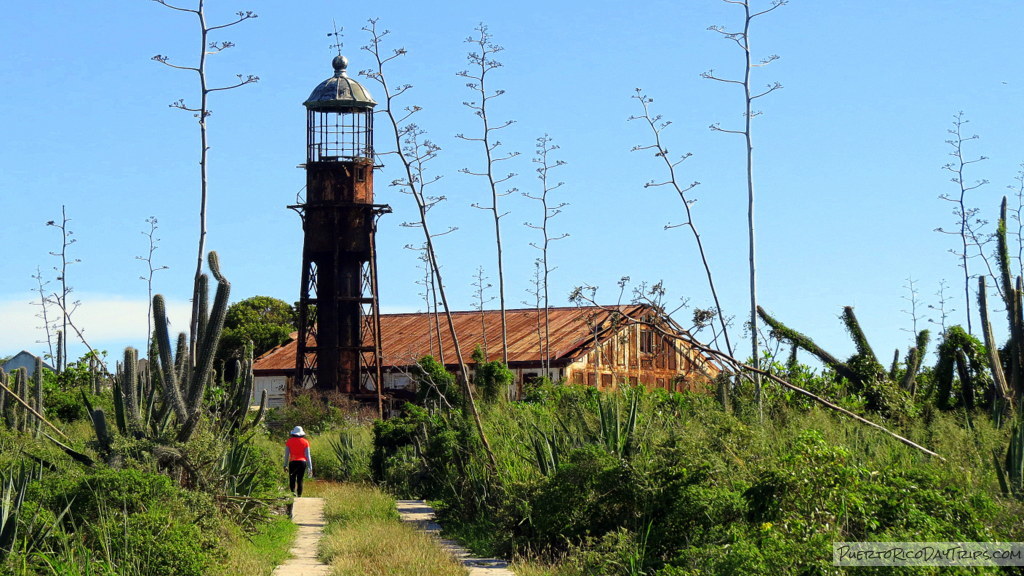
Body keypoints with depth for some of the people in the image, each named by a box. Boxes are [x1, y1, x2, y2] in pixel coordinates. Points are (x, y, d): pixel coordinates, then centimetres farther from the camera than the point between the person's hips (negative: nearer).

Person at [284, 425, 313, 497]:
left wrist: (285, 465, 14)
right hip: (302, 462, 1)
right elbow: (307, 455, 3)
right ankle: (299, 495, 6)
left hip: (293, 462, -1)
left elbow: (286, 454, 6)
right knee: (300, 480, 8)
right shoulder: (305, 442, 4)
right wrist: (310, 468, 5)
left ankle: (293, 491, -22)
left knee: (292, 479, 3)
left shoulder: (289, 441, 4)